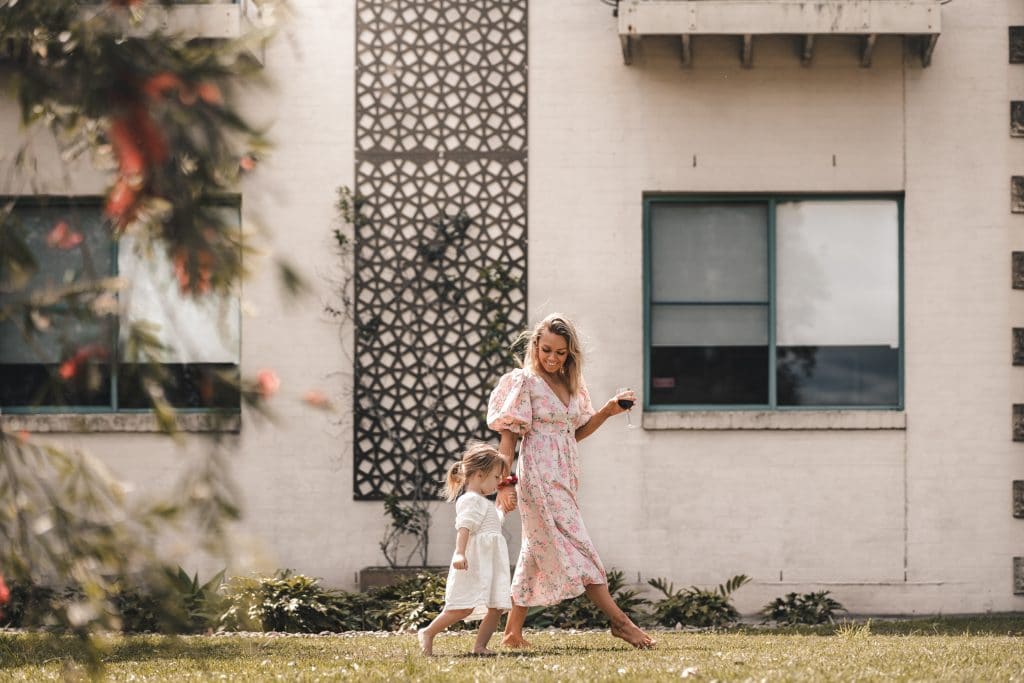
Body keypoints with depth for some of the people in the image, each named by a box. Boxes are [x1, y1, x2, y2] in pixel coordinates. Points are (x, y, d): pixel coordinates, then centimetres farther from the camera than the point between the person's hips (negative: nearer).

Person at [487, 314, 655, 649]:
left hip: (564, 478, 8)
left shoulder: (572, 385, 13)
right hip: (540, 476, -8)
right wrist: (504, 484, -15)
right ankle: (620, 621, -7)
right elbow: (508, 436, -9)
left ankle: (512, 633, 15)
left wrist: (607, 411, 7)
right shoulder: (524, 382, -7)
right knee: (574, 548, -8)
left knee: (537, 553, 10)